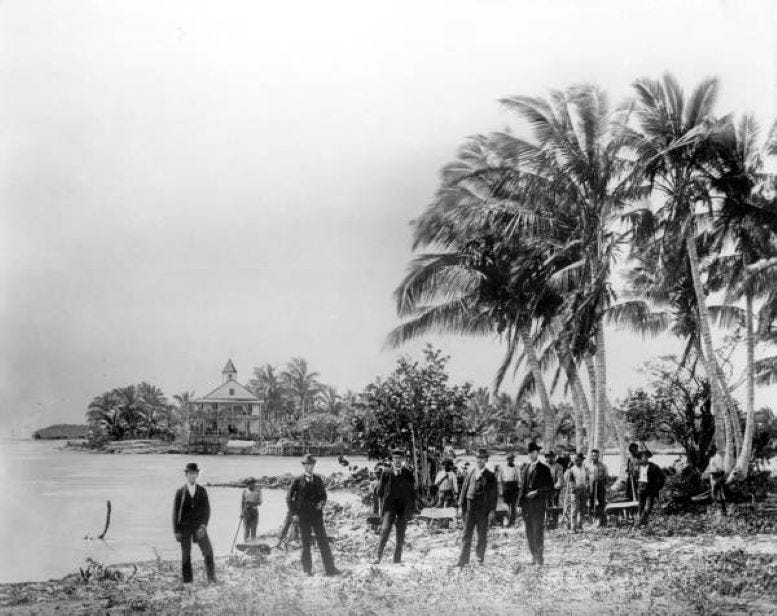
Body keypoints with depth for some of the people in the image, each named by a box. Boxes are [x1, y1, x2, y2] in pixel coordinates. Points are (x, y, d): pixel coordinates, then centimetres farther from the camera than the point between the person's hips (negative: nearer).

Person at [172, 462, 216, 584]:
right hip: (184, 527, -1)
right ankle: (187, 581, 9)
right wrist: (176, 531, -4)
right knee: (185, 555, 2)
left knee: (208, 551, -8)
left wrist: (203, 526, -12)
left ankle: (212, 578, -2)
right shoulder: (180, 491, 0)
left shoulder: (202, 491, 4)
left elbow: (206, 510, 2)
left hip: (199, 527, 1)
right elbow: (175, 512, 1)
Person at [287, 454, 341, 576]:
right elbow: (289, 498, 2)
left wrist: (321, 503, -4)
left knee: (323, 541, -1)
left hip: (317, 515, 3)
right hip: (303, 517, -3)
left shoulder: (318, 479, 10)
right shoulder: (298, 481, 0)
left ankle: (329, 568, 0)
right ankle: (307, 570, 12)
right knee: (306, 544, 2)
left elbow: (323, 495, 17)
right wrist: (294, 513, -4)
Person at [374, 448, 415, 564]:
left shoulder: (408, 474, 4)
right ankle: (378, 557, -16)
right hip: (390, 505, -1)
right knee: (385, 530, -15)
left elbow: (412, 492, 8)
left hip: (404, 507, 1)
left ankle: (397, 559, 10)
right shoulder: (386, 473, 2)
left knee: (401, 533, 3)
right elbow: (380, 491, 9)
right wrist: (381, 506, 5)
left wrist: (411, 509, 4)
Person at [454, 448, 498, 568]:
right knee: (466, 535, -1)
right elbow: (464, 489, 8)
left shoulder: (490, 476, 0)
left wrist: (492, 511, -6)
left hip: (483, 509, -1)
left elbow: (493, 495, -1)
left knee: (482, 535, 8)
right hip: (470, 507, 1)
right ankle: (463, 560, 0)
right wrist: (462, 505, 2)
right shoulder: (470, 474, 7)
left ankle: (480, 558, 23)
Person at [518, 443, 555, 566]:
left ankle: (540, 557, 0)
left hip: (538, 505, -6)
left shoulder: (544, 469, -3)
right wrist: (520, 503, 9)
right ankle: (534, 556, 18)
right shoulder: (525, 468, 15)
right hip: (526, 505, 6)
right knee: (529, 532, 8)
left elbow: (550, 487, -5)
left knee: (538, 531, -5)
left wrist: (537, 492, -16)